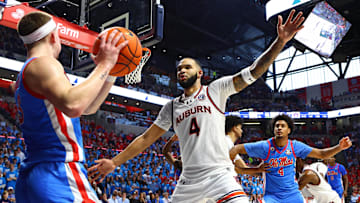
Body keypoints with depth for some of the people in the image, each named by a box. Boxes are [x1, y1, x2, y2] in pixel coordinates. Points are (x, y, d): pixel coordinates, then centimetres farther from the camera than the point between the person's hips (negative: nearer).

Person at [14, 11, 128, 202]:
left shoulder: (24, 77, 21)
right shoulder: (43, 63, -9)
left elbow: (88, 108, 24)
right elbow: (73, 106, -30)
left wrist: (110, 72, 15)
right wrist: (104, 65, -18)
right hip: (58, 175, -10)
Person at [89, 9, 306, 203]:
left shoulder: (216, 89, 3)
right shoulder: (171, 107, 14)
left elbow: (253, 72, -6)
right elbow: (146, 138, 17)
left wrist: (280, 42, -18)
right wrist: (115, 162, 12)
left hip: (220, 174, -4)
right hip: (189, 180, 4)